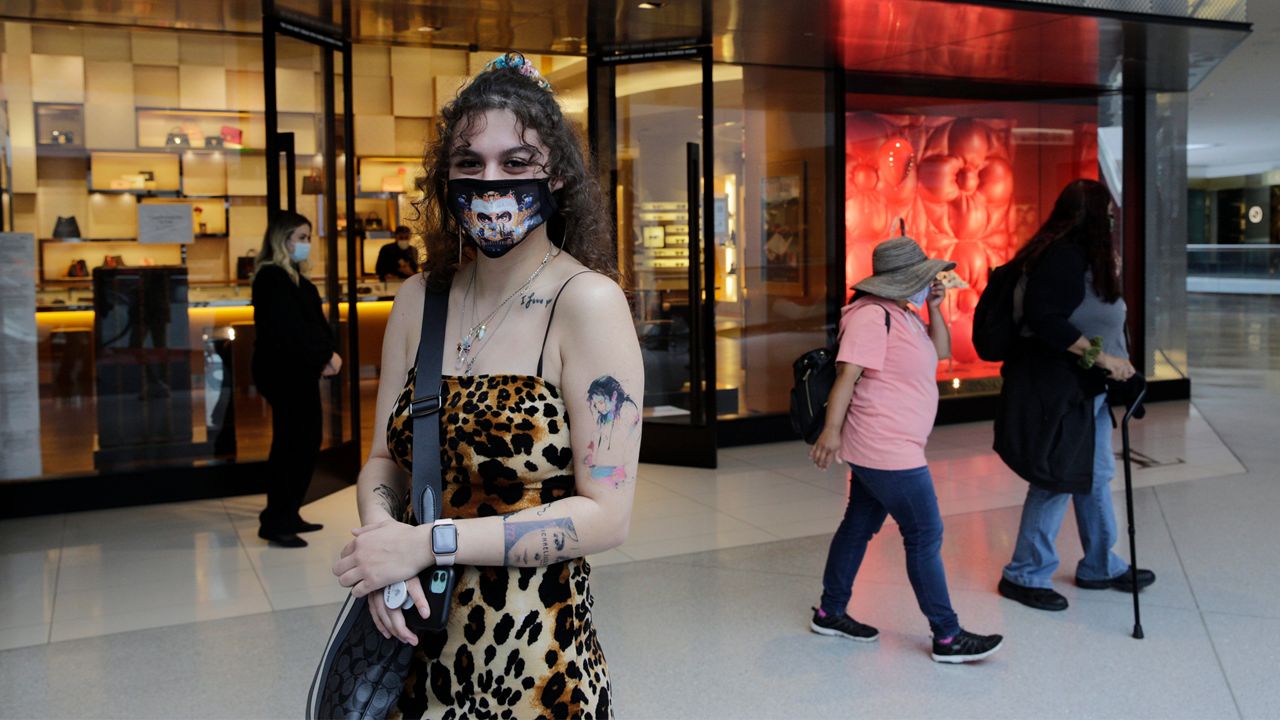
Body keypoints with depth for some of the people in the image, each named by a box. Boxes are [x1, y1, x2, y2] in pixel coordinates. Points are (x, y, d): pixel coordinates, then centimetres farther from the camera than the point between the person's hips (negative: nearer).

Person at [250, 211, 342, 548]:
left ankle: (288, 516, 21)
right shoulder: (271, 278, -12)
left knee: (306, 443, 12)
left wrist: (328, 353, -5)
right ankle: (275, 523, 1)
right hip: (283, 373, -9)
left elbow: (316, 321, 12)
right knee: (291, 446, -6)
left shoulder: (296, 277, 17)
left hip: (301, 371, 9)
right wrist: (326, 355, -12)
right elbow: (289, 330, -19)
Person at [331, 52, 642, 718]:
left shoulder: (588, 302, -15)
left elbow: (606, 515, -18)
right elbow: (384, 459, 6)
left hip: (535, 660, -4)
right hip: (418, 643, 5)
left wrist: (427, 544, -21)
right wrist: (382, 537, -16)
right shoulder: (418, 299, 0)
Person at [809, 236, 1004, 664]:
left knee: (859, 527, 16)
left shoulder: (904, 315, 15)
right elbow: (847, 375, -23)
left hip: (878, 451, 11)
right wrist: (832, 429, -26)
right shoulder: (873, 316, -17)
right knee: (925, 536, -4)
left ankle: (830, 613, 27)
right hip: (888, 453, -10)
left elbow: (941, 351, 20)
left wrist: (934, 305, 9)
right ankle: (947, 637, 3)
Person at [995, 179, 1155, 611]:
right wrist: (1101, 356, -22)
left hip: (1084, 389, 11)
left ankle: (1100, 566, 32)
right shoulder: (1063, 258, -18)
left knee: (1094, 477, 18)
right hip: (1056, 389, -11)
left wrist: (1111, 273, 13)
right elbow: (1044, 320, -27)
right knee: (1058, 481, -3)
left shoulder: (1082, 257, 15)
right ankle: (1025, 575, 10)